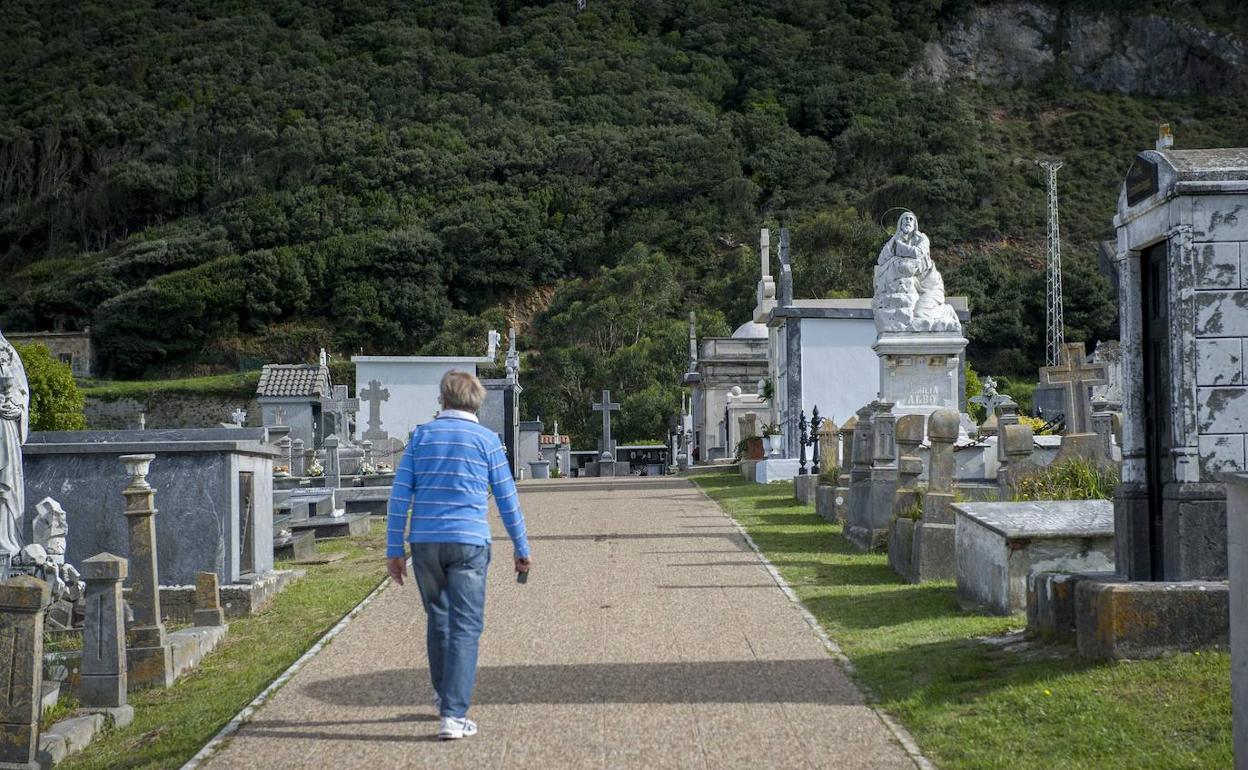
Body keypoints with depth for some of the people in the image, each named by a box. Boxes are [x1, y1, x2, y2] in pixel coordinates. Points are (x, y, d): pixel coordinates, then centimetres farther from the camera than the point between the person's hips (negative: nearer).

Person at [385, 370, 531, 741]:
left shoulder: (421, 436, 7)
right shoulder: (486, 439, 2)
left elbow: (400, 496, 3)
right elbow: (507, 499, 3)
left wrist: (394, 549, 6)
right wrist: (521, 549, 12)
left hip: (425, 542, 3)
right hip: (468, 542, -3)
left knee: (438, 618, 20)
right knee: (465, 627, -3)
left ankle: (444, 695, 36)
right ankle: (453, 715, -11)